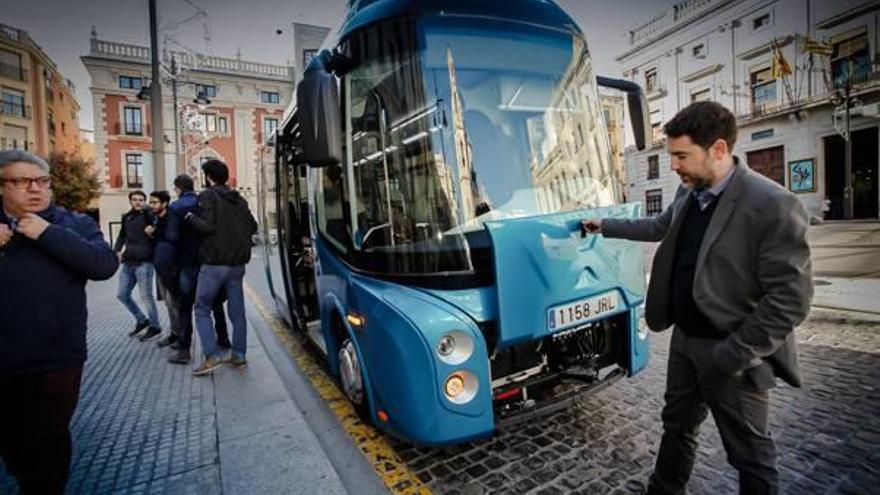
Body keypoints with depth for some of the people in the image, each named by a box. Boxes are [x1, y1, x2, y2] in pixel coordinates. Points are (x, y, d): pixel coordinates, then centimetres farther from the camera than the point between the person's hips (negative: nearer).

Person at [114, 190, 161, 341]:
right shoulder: (126, 217, 14)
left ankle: (155, 327, 13)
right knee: (122, 295, 11)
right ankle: (142, 320, 29)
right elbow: (122, 235, 23)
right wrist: (117, 250, 11)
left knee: (146, 296, -2)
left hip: (144, 262, -7)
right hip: (128, 262, 7)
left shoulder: (149, 215, -4)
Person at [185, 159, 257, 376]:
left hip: (214, 263, -6)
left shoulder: (208, 196, -5)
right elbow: (252, 227, 11)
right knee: (237, 310, 9)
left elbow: (207, 226, -16)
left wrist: (190, 217, 0)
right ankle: (239, 354, 14)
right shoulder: (238, 199, 14)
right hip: (237, 263, 6)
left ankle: (212, 356, -4)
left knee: (202, 309, 4)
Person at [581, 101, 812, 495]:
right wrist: (606, 226, 26)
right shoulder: (688, 193, 2)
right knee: (677, 425, 24)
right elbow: (661, 227, 22)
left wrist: (731, 355, -22)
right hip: (684, 338, 7)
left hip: (731, 354, -7)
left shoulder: (773, 205, -22)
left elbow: (791, 297, -22)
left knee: (749, 451, 14)